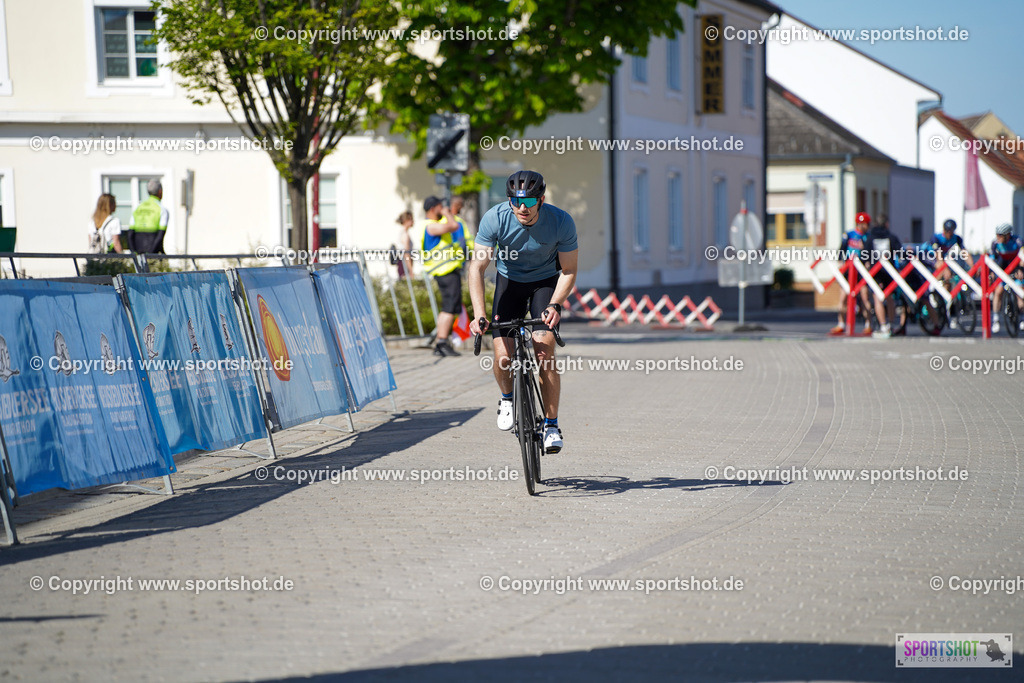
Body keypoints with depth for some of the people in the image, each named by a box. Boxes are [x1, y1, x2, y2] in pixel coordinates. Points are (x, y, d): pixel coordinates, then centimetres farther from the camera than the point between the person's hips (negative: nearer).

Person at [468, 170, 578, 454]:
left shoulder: (561, 222, -26)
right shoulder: (495, 218, -26)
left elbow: (568, 271, -15)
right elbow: (477, 266, -24)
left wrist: (554, 306, -30)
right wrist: (478, 313, -35)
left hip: (546, 281, -1)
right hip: (509, 281, 1)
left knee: (545, 349, -19)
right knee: (503, 356, -14)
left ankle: (551, 426, -8)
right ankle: (507, 398, 20)